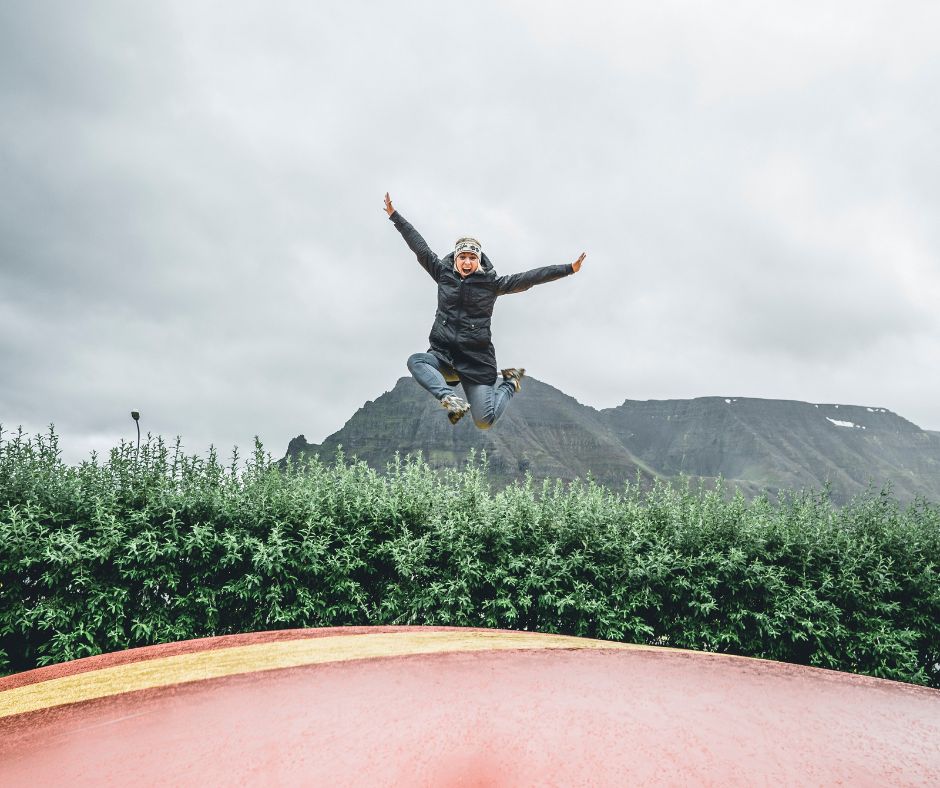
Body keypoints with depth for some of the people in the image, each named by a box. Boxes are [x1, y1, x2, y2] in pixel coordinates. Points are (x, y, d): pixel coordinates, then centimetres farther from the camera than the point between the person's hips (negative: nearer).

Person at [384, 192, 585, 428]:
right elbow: (419, 247, 9)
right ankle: (451, 399, -41)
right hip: (443, 354, 2)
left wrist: (568, 268, -8)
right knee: (415, 361, -30)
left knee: (484, 422, -9)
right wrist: (394, 215, 10)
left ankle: (510, 384, 20)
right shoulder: (444, 274, 8)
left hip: (476, 359, -2)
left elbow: (529, 277, -3)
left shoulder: (491, 283, 1)